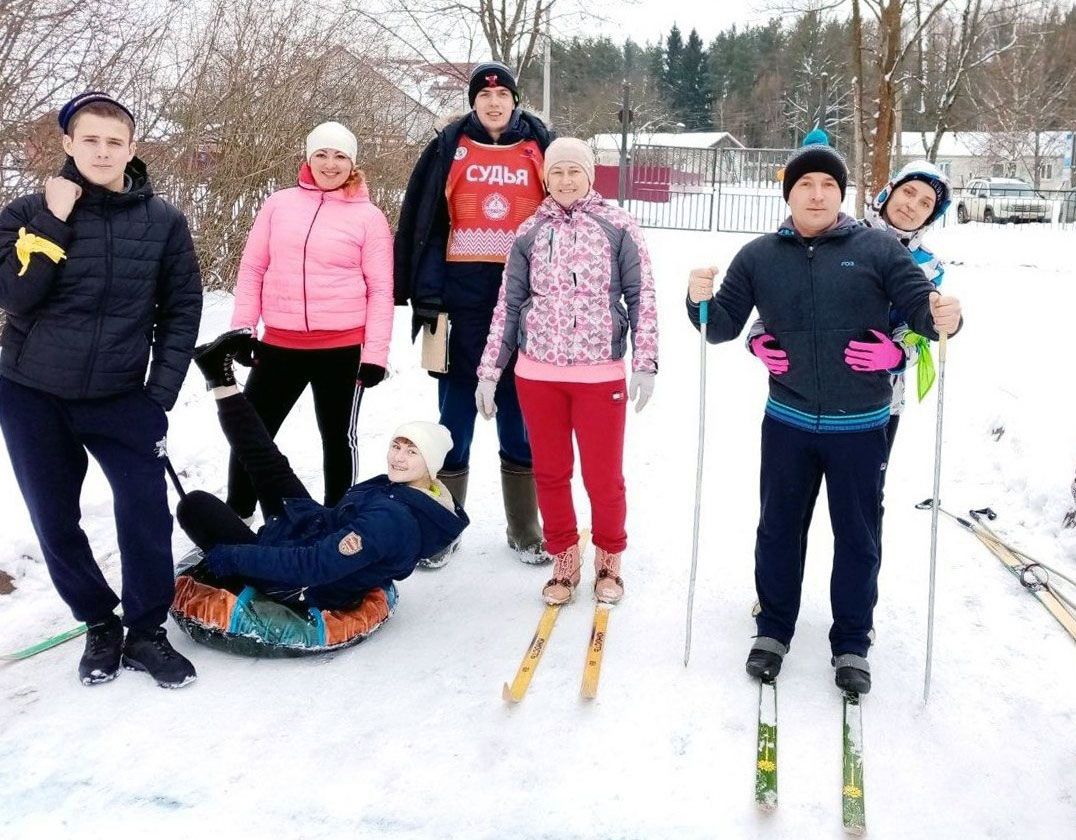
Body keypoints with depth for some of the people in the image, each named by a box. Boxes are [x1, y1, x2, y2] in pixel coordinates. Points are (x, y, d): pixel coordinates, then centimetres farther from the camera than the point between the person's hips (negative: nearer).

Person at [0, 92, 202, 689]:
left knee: (146, 512, -9)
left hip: (120, 396, -1)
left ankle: (145, 632, 11)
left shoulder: (163, 221, -2)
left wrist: (161, 392, -4)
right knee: (55, 522, 7)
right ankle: (99, 625, 27)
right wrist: (54, 222, -19)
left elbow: (182, 308, 2)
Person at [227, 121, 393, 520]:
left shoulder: (369, 217, -1)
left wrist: (376, 352, -8)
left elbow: (380, 290, -3)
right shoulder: (279, 204, 7)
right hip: (279, 344, 3)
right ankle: (235, 518, 26)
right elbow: (252, 270, 9)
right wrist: (242, 329, 2)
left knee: (338, 437, 10)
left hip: (342, 348, -3)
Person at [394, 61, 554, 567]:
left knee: (520, 410, 7)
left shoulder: (540, 149, 8)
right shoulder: (449, 148, 6)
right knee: (456, 406, 5)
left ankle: (524, 529, 19)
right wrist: (425, 294, -3)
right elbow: (423, 222, 4)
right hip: (462, 292, -1)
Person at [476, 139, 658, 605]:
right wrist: (489, 372, 6)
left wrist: (645, 364, -6)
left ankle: (608, 561, 27)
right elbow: (508, 305, 9)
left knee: (604, 476, 4)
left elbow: (641, 298, 0)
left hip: (601, 374, -2)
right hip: (537, 373, 2)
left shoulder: (618, 226, 1)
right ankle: (564, 562, 28)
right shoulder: (529, 232, 7)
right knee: (550, 473, 10)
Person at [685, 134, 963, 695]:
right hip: (787, 421, 2)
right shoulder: (758, 256, 2)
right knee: (778, 529, 13)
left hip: (860, 426, -1)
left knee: (857, 537, 10)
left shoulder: (878, 248, -4)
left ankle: (851, 644, 27)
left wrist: (942, 319, -28)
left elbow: (919, 307, -5)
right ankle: (773, 630, 32)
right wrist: (701, 301, -18)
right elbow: (724, 326, 3)